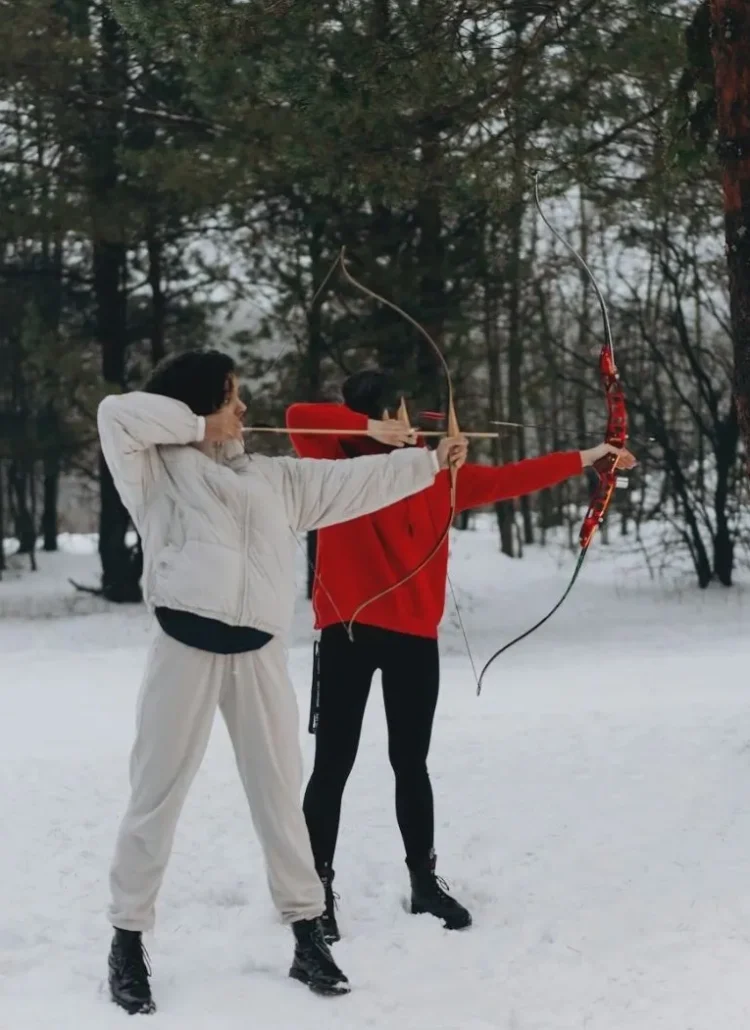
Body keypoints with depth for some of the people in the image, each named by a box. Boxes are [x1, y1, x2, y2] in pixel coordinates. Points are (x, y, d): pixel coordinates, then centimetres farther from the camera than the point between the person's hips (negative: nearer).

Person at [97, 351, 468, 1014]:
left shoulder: (273, 476, 19)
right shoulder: (158, 469, 5)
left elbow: (353, 482, 20)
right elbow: (117, 413, -10)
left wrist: (430, 463, 17)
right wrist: (199, 427, -2)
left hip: (259, 653, 4)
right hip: (187, 646, -4)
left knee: (281, 794, 9)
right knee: (157, 795, 2)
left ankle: (308, 938, 19)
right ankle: (129, 940, 14)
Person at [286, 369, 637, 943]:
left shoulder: (436, 474, 10)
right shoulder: (338, 466, -3)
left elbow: (510, 480, 15)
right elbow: (299, 417, -18)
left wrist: (586, 458, 17)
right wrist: (369, 430, -20)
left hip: (415, 634, 4)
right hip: (350, 630, -4)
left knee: (411, 762, 14)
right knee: (334, 762, -1)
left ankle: (425, 880, 24)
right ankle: (318, 888, 6)